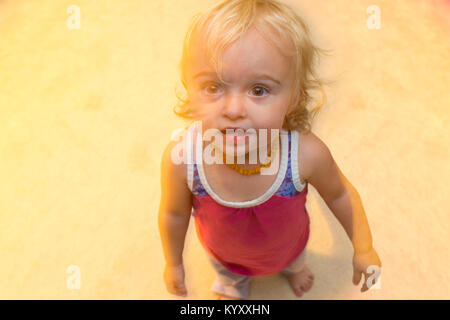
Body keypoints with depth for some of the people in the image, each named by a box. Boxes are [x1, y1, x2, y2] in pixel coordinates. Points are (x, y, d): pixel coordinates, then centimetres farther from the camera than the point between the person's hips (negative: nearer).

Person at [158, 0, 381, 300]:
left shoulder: (306, 154, -40)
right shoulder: (180, 158, -40)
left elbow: (339, 195, -16)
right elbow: (174, 213, -19)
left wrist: (364, 248, -5)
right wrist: (173, 263, -3)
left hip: (288, 243, 1)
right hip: (224, 253, 0)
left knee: (294, 260, 37)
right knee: (230, 277, 35)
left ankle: (293, 267, 75)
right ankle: (232, 289, 72)